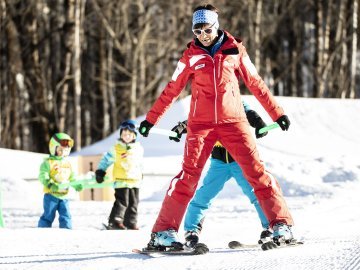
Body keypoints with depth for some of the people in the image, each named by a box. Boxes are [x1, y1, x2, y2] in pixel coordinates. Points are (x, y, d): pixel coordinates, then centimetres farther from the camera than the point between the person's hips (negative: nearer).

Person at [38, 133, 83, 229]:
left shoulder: (67, 164, 17)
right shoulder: (48, 162, -4)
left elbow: (71, 178, 21)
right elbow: (43, 176, -15)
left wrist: (77, 186, 1)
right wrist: (50, 185, -32)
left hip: (64, 195, 5)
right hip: (51, 195, -5)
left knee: (66, 216, 1)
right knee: (48, 216, -4)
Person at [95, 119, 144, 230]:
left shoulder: (139, 149, 10)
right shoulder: (116, 148, -2)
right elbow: (106, 159, 4)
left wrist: (140, 173, 30)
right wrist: (100, 171, 1)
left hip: (135, 180, 5)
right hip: (121, 180, -5)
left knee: (133, 203, 7)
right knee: (121, 202, -11)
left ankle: (131, 222, 14)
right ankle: (115, 222, -9)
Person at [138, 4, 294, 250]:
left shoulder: (234, 51, 5)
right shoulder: (191, 56, 5)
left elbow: (256, 84, 12)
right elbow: (172, 90, 10)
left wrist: (277, 112, 13)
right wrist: (151, 118, 9)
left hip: (233, 121, 1)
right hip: (201, 124, -1)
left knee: (257, 170, -6)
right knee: (189, 174, -11)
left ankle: (281, 224, -1)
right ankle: (164, 232, -11)